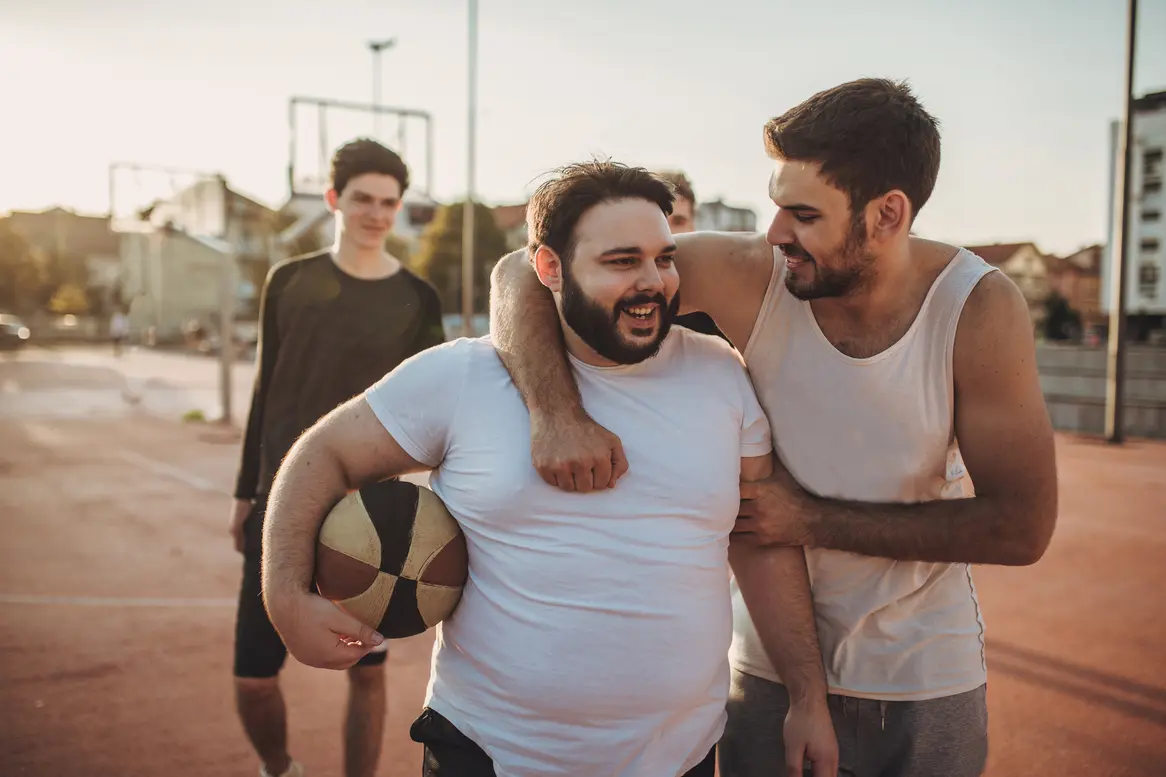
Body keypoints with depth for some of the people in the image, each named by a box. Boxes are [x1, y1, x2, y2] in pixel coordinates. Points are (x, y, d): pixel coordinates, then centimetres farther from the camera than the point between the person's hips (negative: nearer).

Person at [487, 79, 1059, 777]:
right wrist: (558, 414, -38)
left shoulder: (979, 307, -19)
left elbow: (1021, 527, -19)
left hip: (927, 674, 0)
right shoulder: (749, 273, -19)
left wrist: (813, 519, -22)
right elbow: (525, 275, -20)